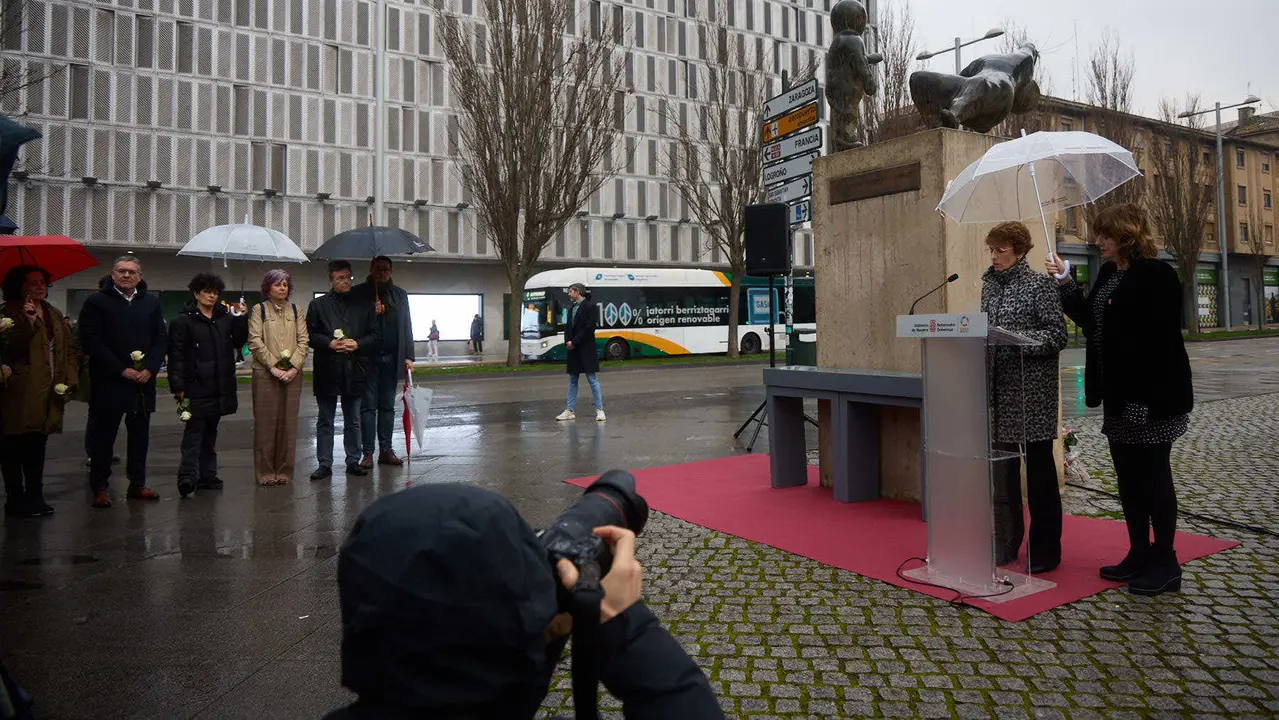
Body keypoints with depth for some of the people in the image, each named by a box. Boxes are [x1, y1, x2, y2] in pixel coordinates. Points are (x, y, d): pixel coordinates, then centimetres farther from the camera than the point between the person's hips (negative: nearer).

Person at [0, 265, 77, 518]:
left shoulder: (54, 315, 17)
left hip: (48, 393, 6)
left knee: (37, 449, 13)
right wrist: (28, 322, -26)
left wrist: (70, 380, 6)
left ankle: (35, 497, 21)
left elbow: (69, 349, 16)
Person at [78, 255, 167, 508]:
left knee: (140, 435, 9)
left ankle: (137, 484, 19)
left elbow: (162, 338, 7)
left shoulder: (151, 302, 10)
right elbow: (91, 340, -8)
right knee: (104, 436, 2)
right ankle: (100, 487, 10)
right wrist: (121, 370, -14)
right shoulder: (97, 302, 0)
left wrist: (150, 368, -8)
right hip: (109, 383, -3)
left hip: (143, 382, 4)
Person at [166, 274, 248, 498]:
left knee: (211, 431, 12)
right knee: (194, 432, -11)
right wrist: (178, 386, -13)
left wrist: (240, 318, -6)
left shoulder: (225, 317, 13)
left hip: (220, 387, 6)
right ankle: (188, 475, -14)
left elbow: (239, 340, 7)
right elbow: (176, 355, -7)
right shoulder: (183, 321, -3)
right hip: (196, 388, -6)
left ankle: (207, 475, 19)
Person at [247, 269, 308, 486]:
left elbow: (303, 340, 6)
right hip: (265, 373, -3)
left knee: (288, 422, 4)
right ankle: (265, 472, 8)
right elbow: (255, 341, -5)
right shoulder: (259, 310, 4)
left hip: (292, 373, 3)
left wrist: (294, 367, -7)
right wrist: (273, 367, -13)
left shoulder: (295, 310, 12)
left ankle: (284, 470, 12)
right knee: (266, 422, 0)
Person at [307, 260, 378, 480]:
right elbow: (310, 335, 2)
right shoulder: (318, 305, 4)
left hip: (354, 371, 1)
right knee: (325, 421, 7)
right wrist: (329, 343, -14)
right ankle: (324, 464, 14)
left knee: (353, 421, 10)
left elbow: (374, 335, 7)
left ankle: (353, 461, 20)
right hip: (327, 371, -1)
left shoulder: (363, 305, 7)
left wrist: (357, 344, -10)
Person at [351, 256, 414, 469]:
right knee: (368, 405, 1)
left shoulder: (399, 294, 13)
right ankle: (368, 453, 5)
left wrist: (408, 356, 5)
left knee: (387, 406, 8)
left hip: (392, 358, 3)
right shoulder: (358, 293, 3)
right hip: (367, 358, -3)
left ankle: (386, 450, 14)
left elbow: (406, 326, 11)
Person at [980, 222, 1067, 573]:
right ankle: (1005, 544, 22)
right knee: (1002, 467, 10)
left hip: (1032, 389, -5)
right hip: (997, 389, 6)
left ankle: (1044, 550, 14)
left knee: (1039, 466, 3)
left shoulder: (1040, 284, -5)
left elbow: (1057, 335, -10)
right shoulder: (989, 284, 12)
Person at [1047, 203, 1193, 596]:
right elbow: (1089, 320, 13)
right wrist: (1065, 283, 8)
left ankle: (1165, 563, 15)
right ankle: (1139, 555, 25)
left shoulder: (1156, 275, -15)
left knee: (1153, 475, 1)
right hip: (1119, 394, 9)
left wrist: (1151, 396, -24)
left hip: (1150, 395, -9)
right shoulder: (1108, 273, 11)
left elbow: (1163, 339, -20)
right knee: (1129, 476, 14)